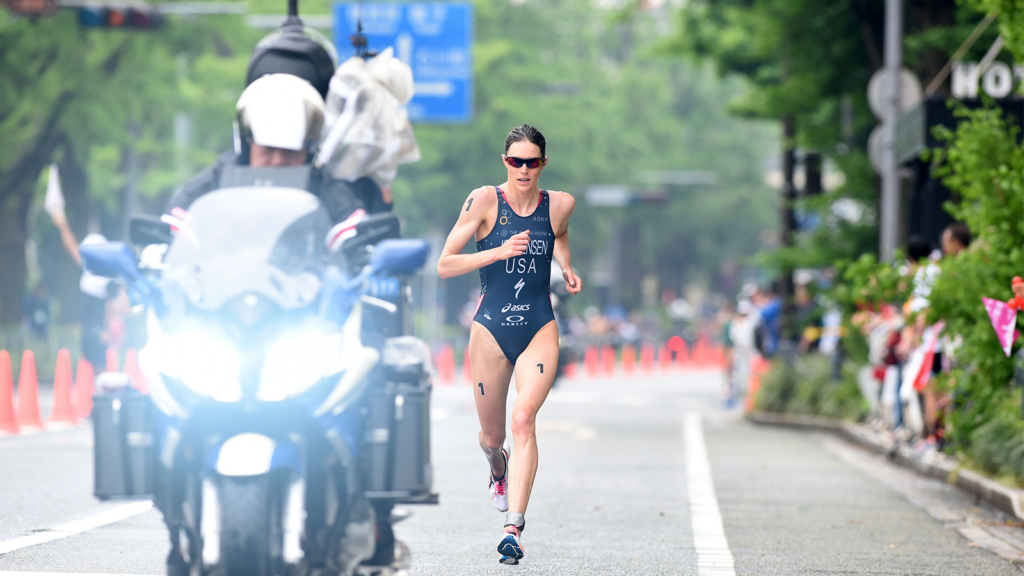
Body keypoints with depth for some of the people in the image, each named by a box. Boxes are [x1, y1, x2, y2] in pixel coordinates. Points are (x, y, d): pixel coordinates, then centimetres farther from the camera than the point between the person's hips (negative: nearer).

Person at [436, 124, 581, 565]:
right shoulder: (485, 201, -7)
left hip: (540, 330, 0)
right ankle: (499, 470, 51)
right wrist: (500, 251, -20)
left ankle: (513, 529, -28)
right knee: (492, 437, 12)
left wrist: (567, 269, 8)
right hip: (491, 329, 0)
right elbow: (444, 265, -9)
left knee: (524, 418, -23)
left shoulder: (560, 204, 1)